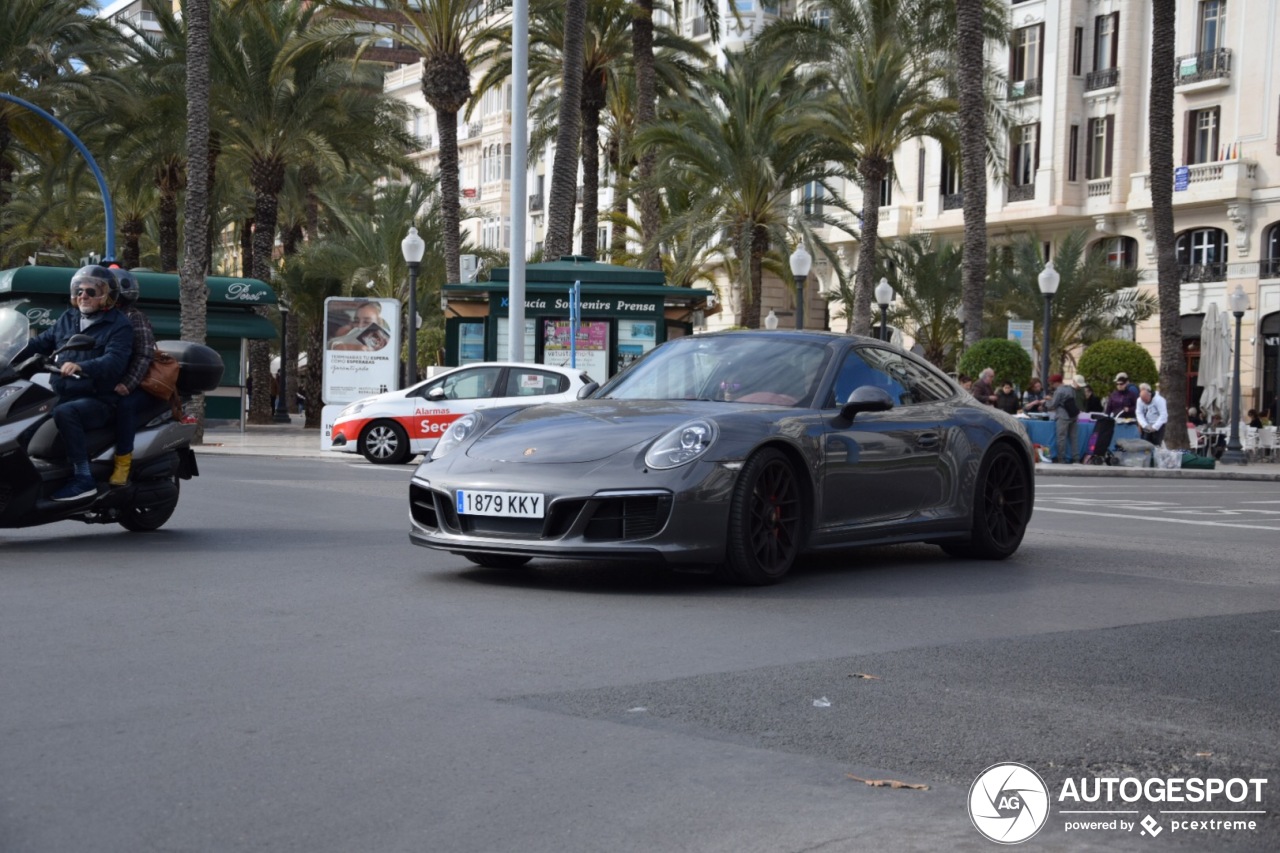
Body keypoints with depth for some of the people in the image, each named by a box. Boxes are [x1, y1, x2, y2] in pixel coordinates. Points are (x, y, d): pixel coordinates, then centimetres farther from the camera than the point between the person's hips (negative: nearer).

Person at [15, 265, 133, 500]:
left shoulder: (119, 325, -3)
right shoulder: (68, 319, 18)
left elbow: (114, 362, -19)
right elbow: (42, 342, 15)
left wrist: (81, 367, -37)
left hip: (99, 400, -7)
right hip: (62, 396, 7)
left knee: (64, 412, -35)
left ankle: (83, 478, -33)